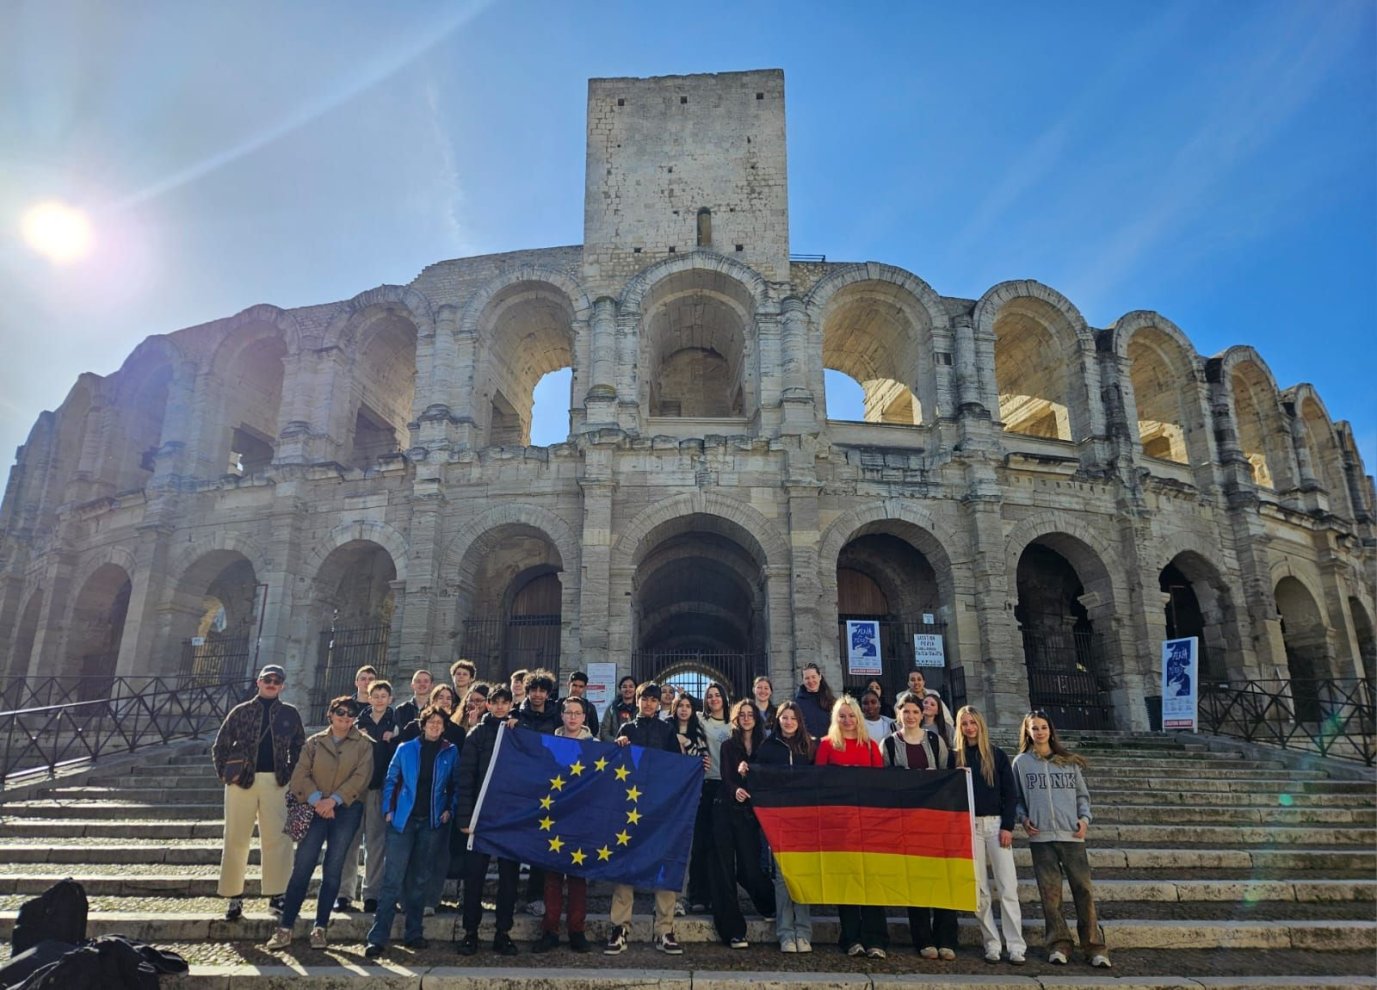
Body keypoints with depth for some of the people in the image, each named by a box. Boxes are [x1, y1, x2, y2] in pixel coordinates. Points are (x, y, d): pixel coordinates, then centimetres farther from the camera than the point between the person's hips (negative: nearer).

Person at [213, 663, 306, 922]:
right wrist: (225, 773, 0)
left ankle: (276, 894, 6)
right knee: (236, 840, 5)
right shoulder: (241, 712, 6)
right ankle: (234, 897, 15)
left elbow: (300, 748, 13)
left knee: (277, 839, -2)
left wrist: (291, 774, 3)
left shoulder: (290, 714, 8)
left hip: (276, 782, 0)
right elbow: (220, 746, 10)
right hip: (242, 781, 0)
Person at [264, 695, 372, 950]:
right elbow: (300, 775, 0)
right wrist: (317, 799, -14)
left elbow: (361, 776, -6)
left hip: (346, 810, -1)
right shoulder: (315, 742, 8)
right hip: (316, 810, 1)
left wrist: (334, 800, -14)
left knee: (332, 870, 3)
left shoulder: (363, 743, 3)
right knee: (301, 867, -2)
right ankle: (285, 928, 6)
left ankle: (320, 928, 12)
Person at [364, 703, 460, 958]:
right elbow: (391, 780, 7)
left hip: (432, 822, 1)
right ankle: (377, 937, -2)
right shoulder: (406, 749, 3)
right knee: (394, 878, -6)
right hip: (404, 819, -1)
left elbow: (456, 785, 7)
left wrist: (450, 810, -4)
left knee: (420, 879, 9)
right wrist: (388, 810, -1)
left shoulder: (451, 752, 4)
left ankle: (414, 933, 18)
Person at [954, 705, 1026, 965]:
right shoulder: (956, 757, 7)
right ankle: (992, 944, 9)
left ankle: (1016, 946, -2)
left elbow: (1011, 793, 2)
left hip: (996, 824, -1)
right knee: (979, 889, 2)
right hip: (968, 826, 1)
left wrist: (1008, 826, -7)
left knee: (1008, 887, -5)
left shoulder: (998, 755, 5)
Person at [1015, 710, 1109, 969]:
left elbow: (1082, 794, 13)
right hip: (1040, 837, 0)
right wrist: (1024, 818, -5)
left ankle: (1094, 945, 7)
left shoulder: (1069, 761, 9)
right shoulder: (1021, 762, 6)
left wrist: (1084, 818, -2)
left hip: (1071, 834, 1)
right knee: (1049, 891, 2)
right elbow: (1016, 798, 10)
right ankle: (1059, 943, 12)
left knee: (1083, 888, -1)